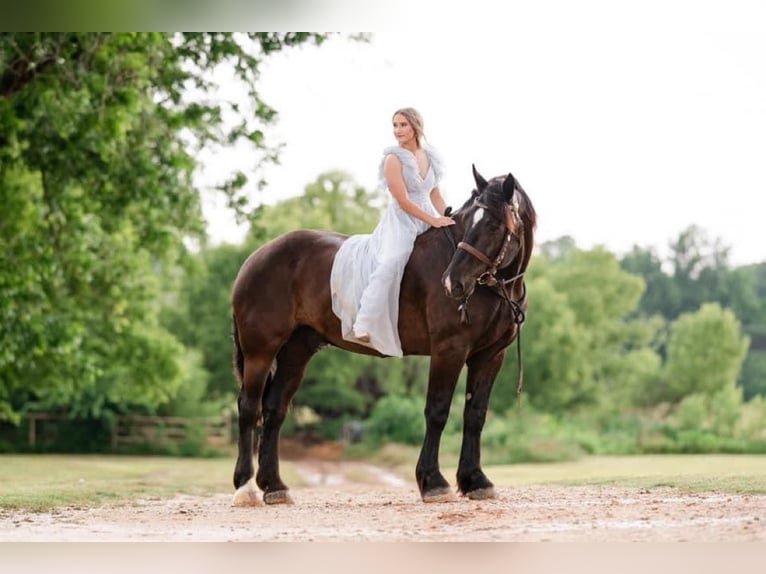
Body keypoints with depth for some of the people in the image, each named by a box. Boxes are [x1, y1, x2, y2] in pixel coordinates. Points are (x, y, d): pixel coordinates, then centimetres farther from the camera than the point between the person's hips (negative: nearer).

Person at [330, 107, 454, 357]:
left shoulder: (430, 158, 9)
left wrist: (451, 220, 1)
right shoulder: (394, 159, -10)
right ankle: (364, 324, -30)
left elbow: (435, 196, 14)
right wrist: (433, 220, -18)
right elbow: (403, 201, -15)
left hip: (429, 221, 7)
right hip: (401, 222, -7)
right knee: (391, 262, -29)